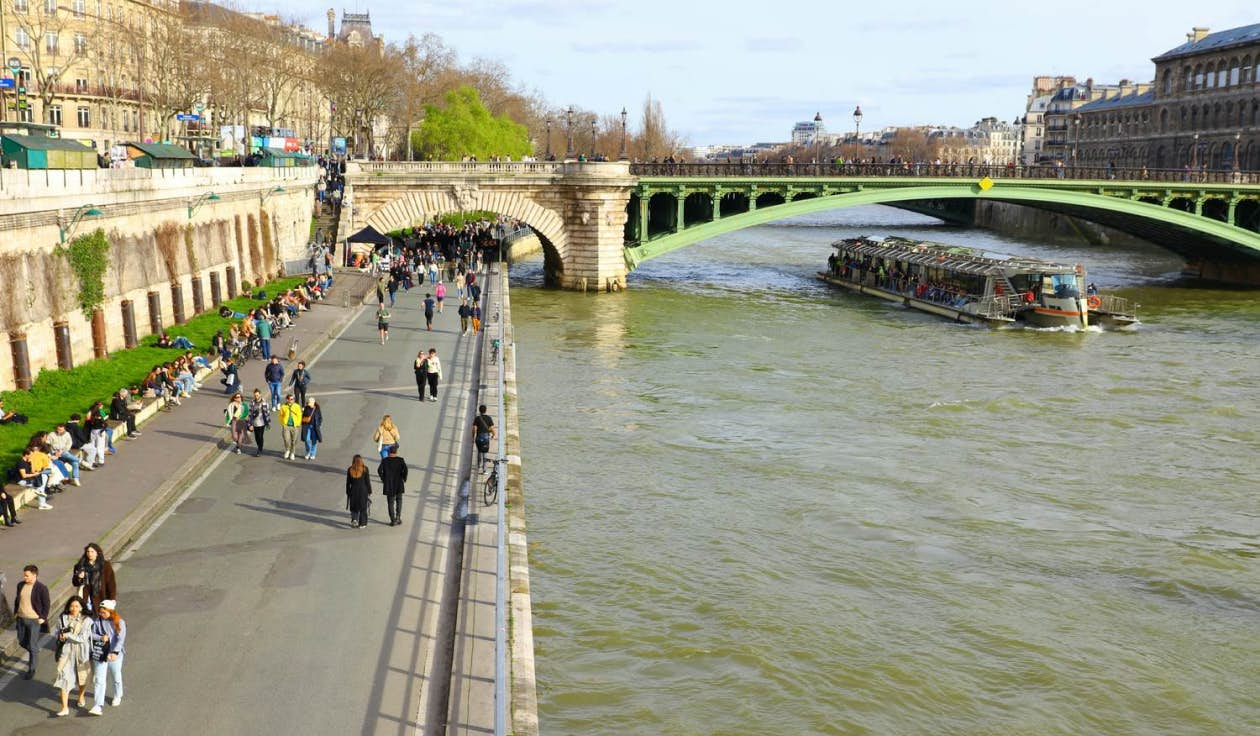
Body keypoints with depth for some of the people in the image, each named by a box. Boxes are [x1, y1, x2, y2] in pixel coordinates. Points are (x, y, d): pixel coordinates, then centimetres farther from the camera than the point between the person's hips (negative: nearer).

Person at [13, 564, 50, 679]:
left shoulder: (42, 588, -14)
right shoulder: (20, 585, 3)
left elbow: (46, 605, -8)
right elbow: (17, 599, 17)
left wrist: (43, 617, -11)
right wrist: (16, 612, 10)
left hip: (34, 620, -6)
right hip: (21, 619, 6)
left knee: (33, 645, -1)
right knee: (22, 642, 17)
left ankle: (31, 669, 11)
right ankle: (34, 655, 45)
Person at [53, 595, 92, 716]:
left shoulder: (87, 620, -11)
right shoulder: (62, 618, -3)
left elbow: (83, 638, -16)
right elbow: (58, 633, 7)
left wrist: (68, 635, -20)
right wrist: (61, 637, -14)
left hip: (81, 653, -1)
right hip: (66, 652, 1)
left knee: (82, 677, 16)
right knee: (64, 677, -8)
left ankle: (81, 696, 45)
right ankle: (65, 708, -5)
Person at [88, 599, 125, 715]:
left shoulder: (119, 623, -10)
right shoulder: (97, 621, -1)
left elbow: (120, 639, -16)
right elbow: (91, 634, 1)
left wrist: (115, 652, -27)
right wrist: (101, 638, -18)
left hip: (115, 654, -1)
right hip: (100, 654, 1)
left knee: (116, 677, 16)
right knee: (99, 680, -3)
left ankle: (117, 696, 40)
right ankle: (97, 706, -4)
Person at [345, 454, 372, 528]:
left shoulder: (350, 470, -1)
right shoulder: (364, 469, -8)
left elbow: (348, 483, 3)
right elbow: (368, 481, -6)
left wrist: (347, 493, 12)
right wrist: (370, 492, 2)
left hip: (353, 491, 1)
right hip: (363, 490, -1)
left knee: (354, 507, 14)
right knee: (363, 507, 9)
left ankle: (354, 519, -7)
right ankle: (362, 523, 11)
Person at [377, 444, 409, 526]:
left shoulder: (384, 460, -1)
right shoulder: (401, 460, -4)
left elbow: (379, 470, -12)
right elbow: (405, 469, -17)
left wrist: (383, 479, 1)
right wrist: (404, 478, -3)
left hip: (388, 485, 0)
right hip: (399, 484, 0)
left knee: (390, 502, 8)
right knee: (399, 500, 20)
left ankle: (393, 520, 5)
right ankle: (398, 517, 9)